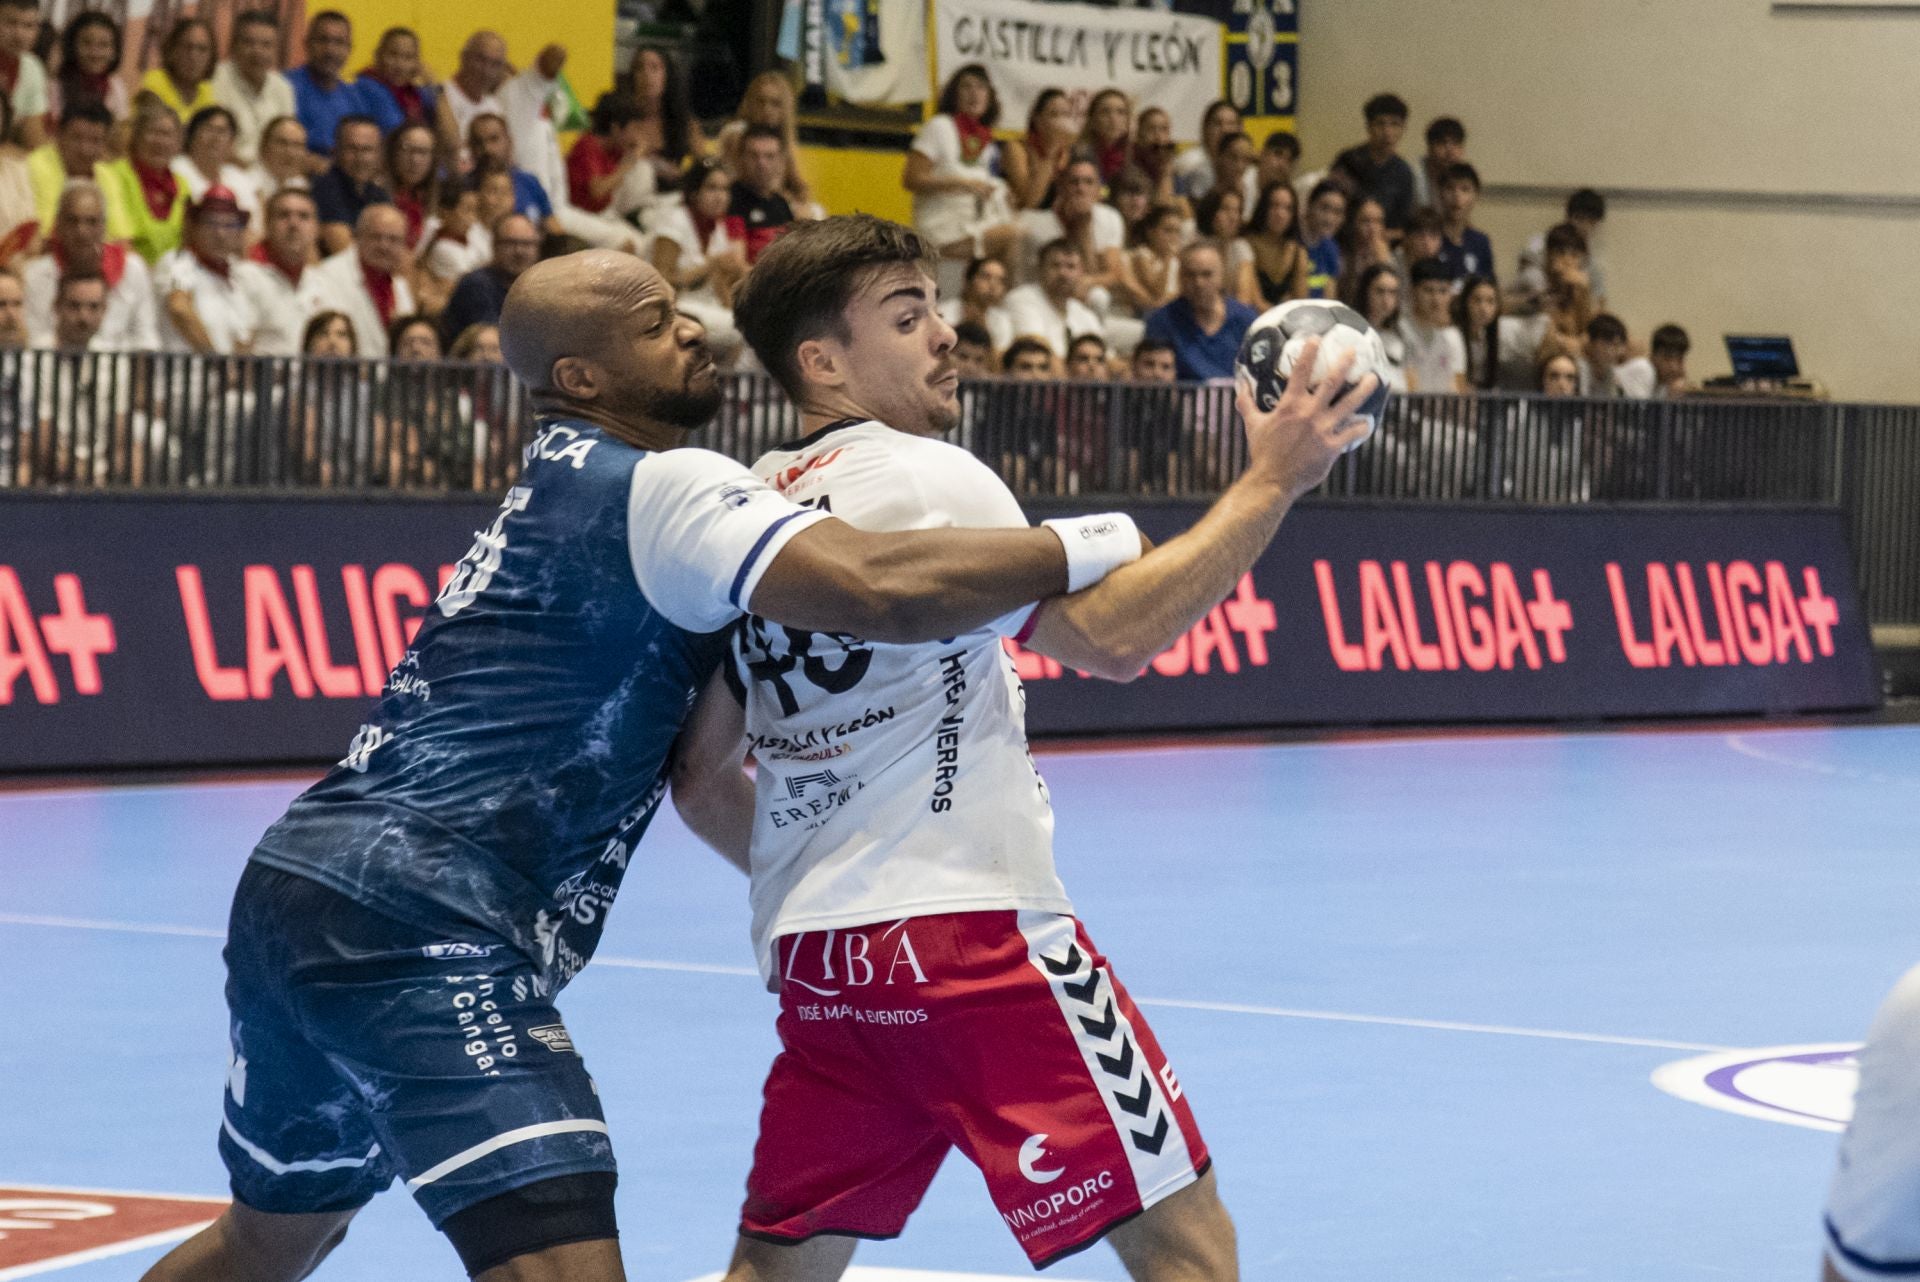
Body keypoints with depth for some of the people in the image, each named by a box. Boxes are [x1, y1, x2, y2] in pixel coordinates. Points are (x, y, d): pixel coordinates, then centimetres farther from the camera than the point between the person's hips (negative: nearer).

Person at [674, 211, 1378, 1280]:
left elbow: (700, 779, 19)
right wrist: (1271, 483, -12)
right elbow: (1112, 638, -17)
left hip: (810, 954, 8)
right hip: (972, 934, -8)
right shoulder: (924, 477, -8)